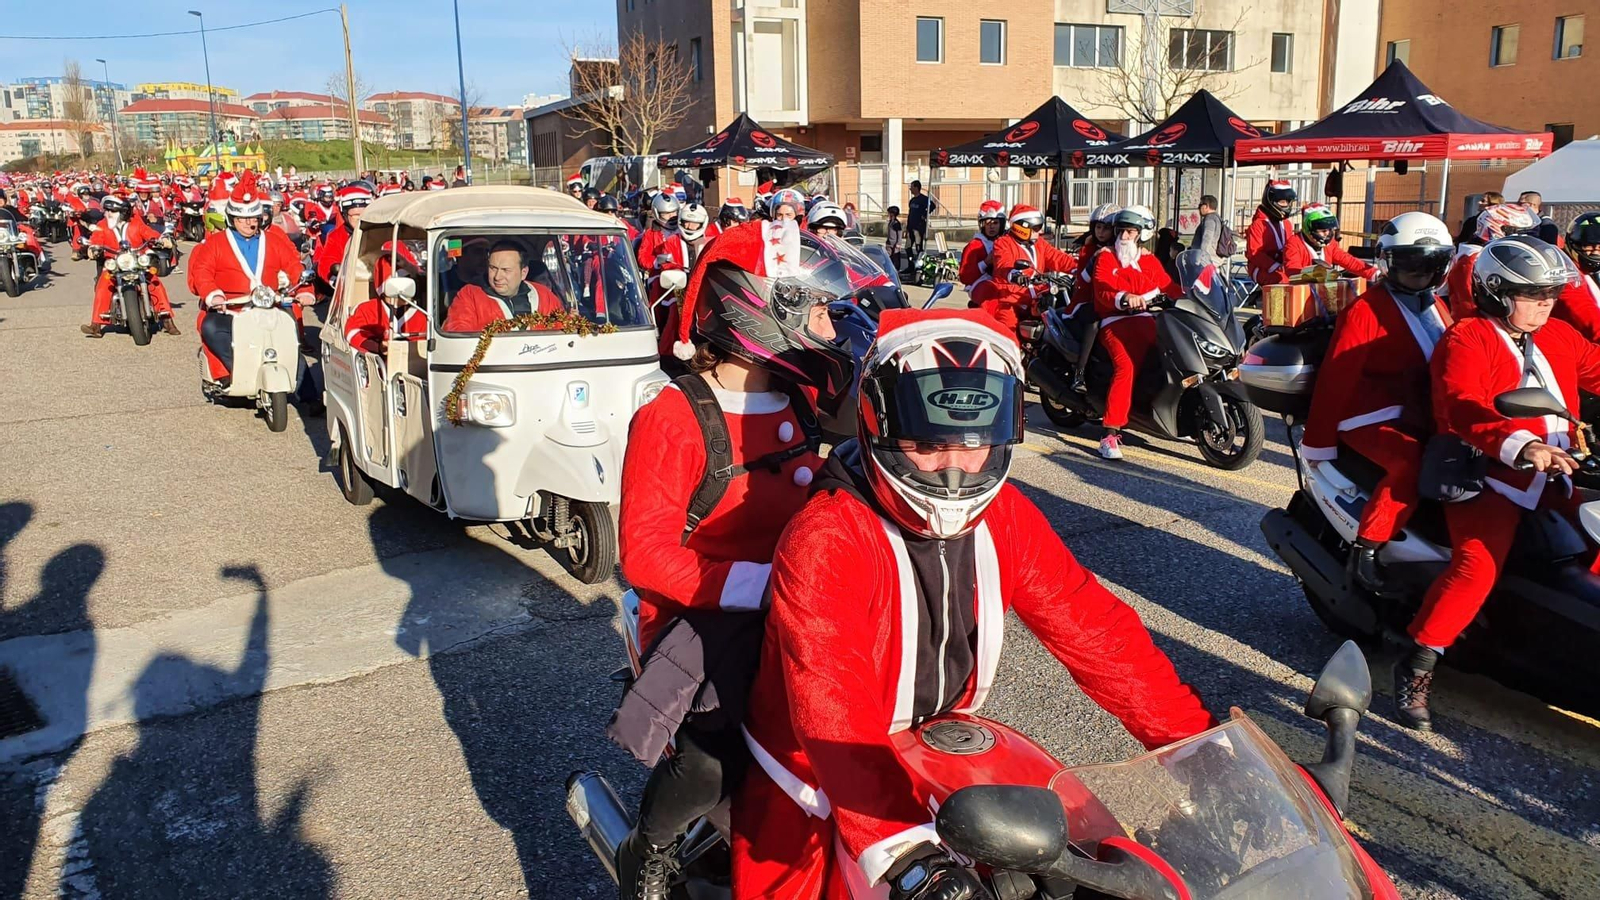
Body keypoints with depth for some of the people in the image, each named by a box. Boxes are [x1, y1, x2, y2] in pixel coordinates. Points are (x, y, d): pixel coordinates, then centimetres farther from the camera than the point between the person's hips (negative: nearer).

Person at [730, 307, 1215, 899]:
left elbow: (1092, 628, -8)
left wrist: (1201, 744, -15)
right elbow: (836, 714, -37)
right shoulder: (824, 544, -28)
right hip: (815, 802, -5)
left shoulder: (1003, 517, -8)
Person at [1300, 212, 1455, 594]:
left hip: (1425, 418, 8)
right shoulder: (1366, 310, -7)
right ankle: (1366, 549, -22)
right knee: (1411, 463, -33)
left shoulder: (1437, 307, 17)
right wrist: (1319, 441, -15)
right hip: (1373, 418, -8)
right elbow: (1336, 376, -12)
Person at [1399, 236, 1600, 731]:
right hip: (1489, 475, -8)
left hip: (1556, 474, 8)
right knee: (1478, 565, -25)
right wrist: (1519, 445, -39)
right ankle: (1417, 666, -15)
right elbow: (1461, 408, -23)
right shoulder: (1466, 340, -8)